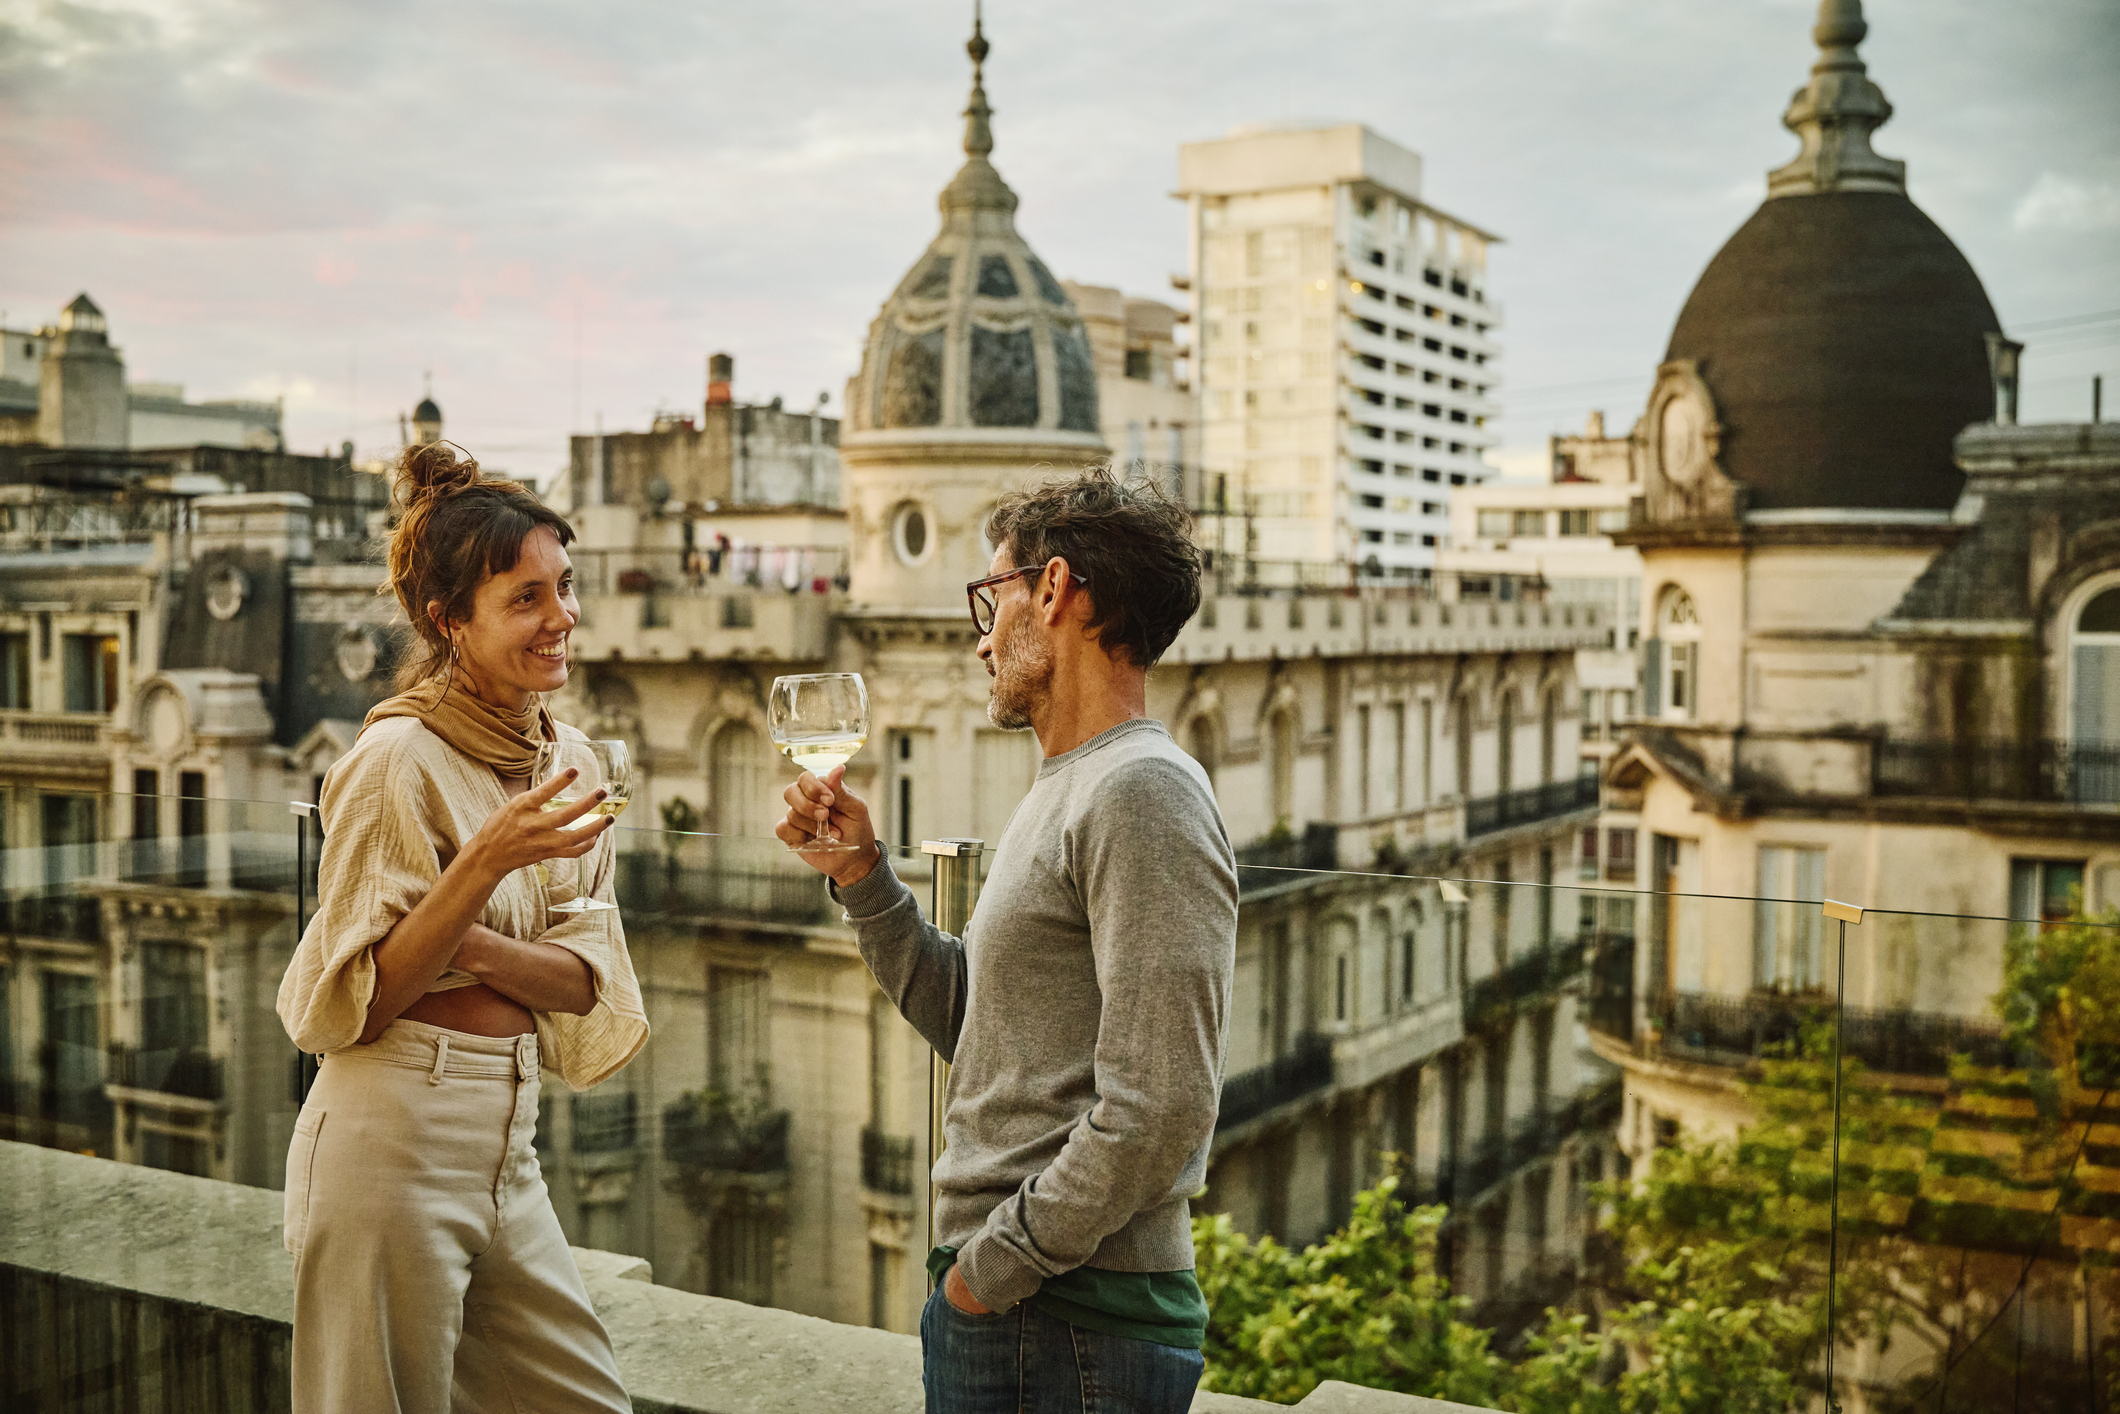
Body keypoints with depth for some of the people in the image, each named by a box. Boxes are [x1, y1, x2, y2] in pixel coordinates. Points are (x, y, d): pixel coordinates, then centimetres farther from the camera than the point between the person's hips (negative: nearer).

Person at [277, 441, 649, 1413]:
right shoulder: (399, 758, -14)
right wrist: (484, 864, -25)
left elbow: (586, 979, 4)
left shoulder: (569, 757, 8)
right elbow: (354, 1004, -14)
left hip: (505, 1142, 7)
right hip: (393, 1139, -7)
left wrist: (474, 947, -15)